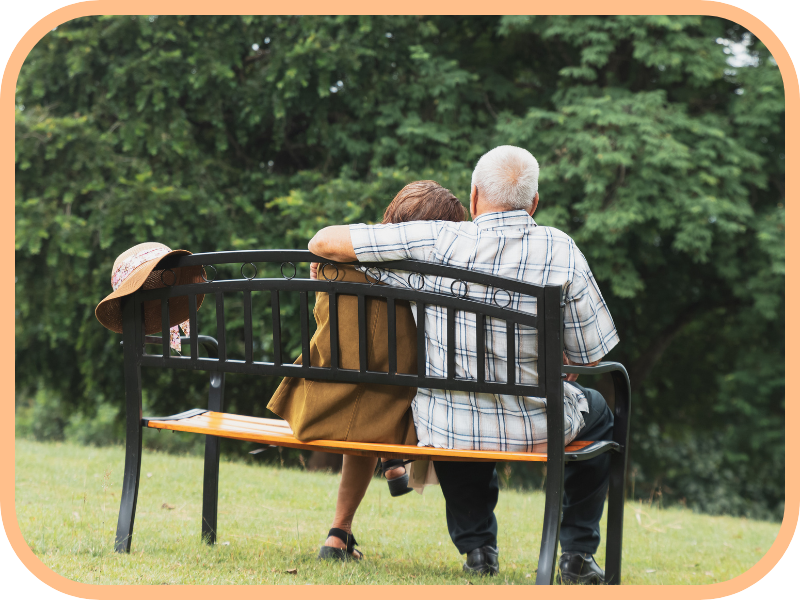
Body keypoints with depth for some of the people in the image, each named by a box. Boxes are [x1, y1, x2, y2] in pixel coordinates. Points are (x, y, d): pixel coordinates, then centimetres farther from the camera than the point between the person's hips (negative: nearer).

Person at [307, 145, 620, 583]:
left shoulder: (438, 242, -14)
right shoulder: (561, 251, -11)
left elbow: (324, 242, -11)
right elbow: (589, 358, -4)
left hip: (449, 431, 1)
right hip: (538, 430, 0)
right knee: (597, 411, 34)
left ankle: (477, 546, 33)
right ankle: (577, 554, 27)